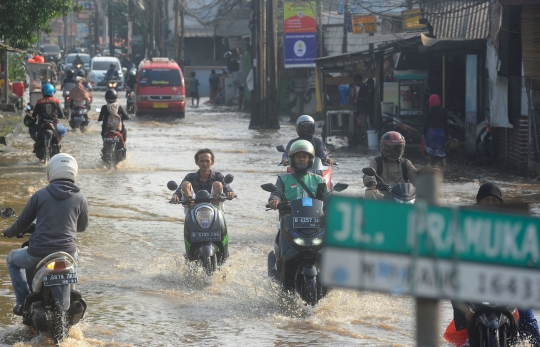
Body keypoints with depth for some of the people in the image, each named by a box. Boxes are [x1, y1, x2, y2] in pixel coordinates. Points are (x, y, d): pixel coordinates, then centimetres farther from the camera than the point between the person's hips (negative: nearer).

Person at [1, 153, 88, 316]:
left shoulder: (40, 195, -2)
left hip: (38, 254, -2)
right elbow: (82, 226, 16)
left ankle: (23, 301, 17)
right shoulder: (80, 198, 2)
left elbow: (22, 223, 6)